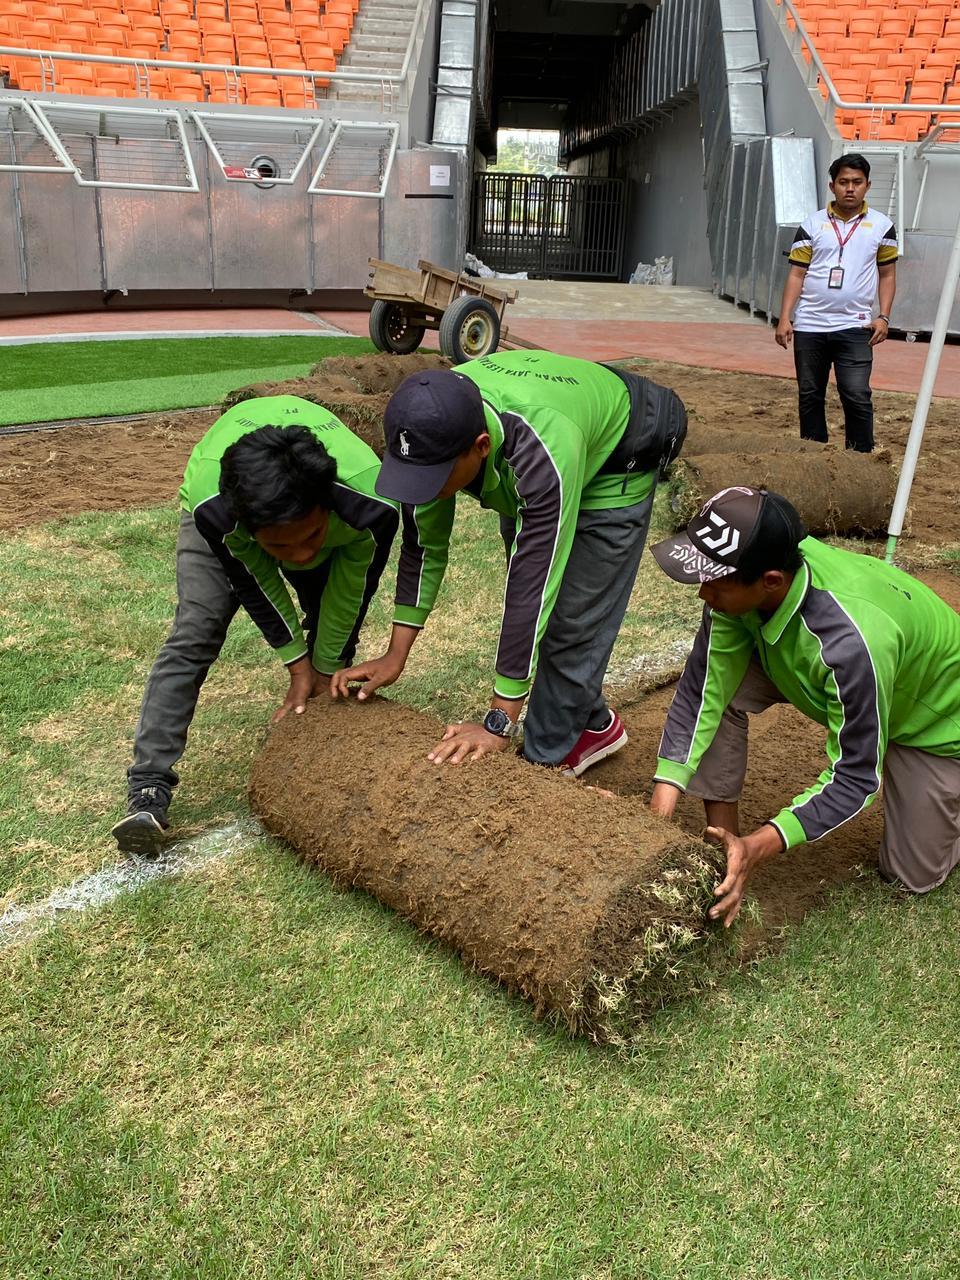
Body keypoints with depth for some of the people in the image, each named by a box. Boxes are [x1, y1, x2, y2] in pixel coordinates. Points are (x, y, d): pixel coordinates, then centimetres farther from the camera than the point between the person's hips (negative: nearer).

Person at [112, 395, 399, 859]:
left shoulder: (372, 504, -43)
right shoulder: (211, 507, -44)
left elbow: (352, 588, -24)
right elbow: (255, 583, -25)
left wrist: (326, 669, -11)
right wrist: (299, 666, -18)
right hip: (225, 500, -2)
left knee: (336, 628, -2)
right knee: (195, 632, -16)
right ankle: (148, 791, -15)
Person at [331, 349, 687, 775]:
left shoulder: (542, 455, -47)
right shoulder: (433, 428, -28)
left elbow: (533, 588, -45)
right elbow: (424, 545, -16)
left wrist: (499, 725, -42)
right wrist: (395, 655, -16)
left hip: (614, 458, -6)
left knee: (573, 615, -12)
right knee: (527, 593, 11)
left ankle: (545, 757, 5)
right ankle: (592, 725, 29)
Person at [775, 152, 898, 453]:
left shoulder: (881, 225, 5)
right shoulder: (813, 224, 5)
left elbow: (887, 275, 9)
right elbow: (796, 274, 3)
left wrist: (884, 317, -2)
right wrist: (784, 318, -5)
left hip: (854, 327, -1)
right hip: (808, 326, 2)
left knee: (857, 396, -9)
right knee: (810, 396, 8)